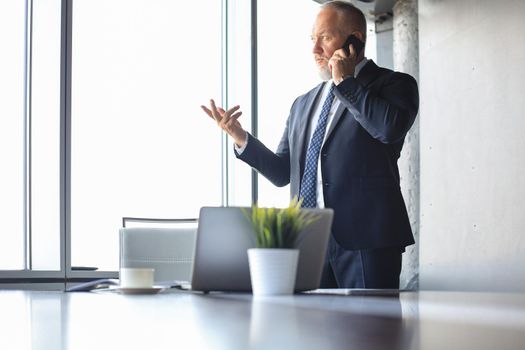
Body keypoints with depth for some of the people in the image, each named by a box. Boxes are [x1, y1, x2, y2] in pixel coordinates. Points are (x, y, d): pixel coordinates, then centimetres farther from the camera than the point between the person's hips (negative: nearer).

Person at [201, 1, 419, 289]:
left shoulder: (394, 85, 4)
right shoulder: (303, 104, 21)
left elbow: (391, 127, -19)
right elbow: (282, 173, 19)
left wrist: (345, 82, -7)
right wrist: (240, 138, 4)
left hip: (365, 240, -5)